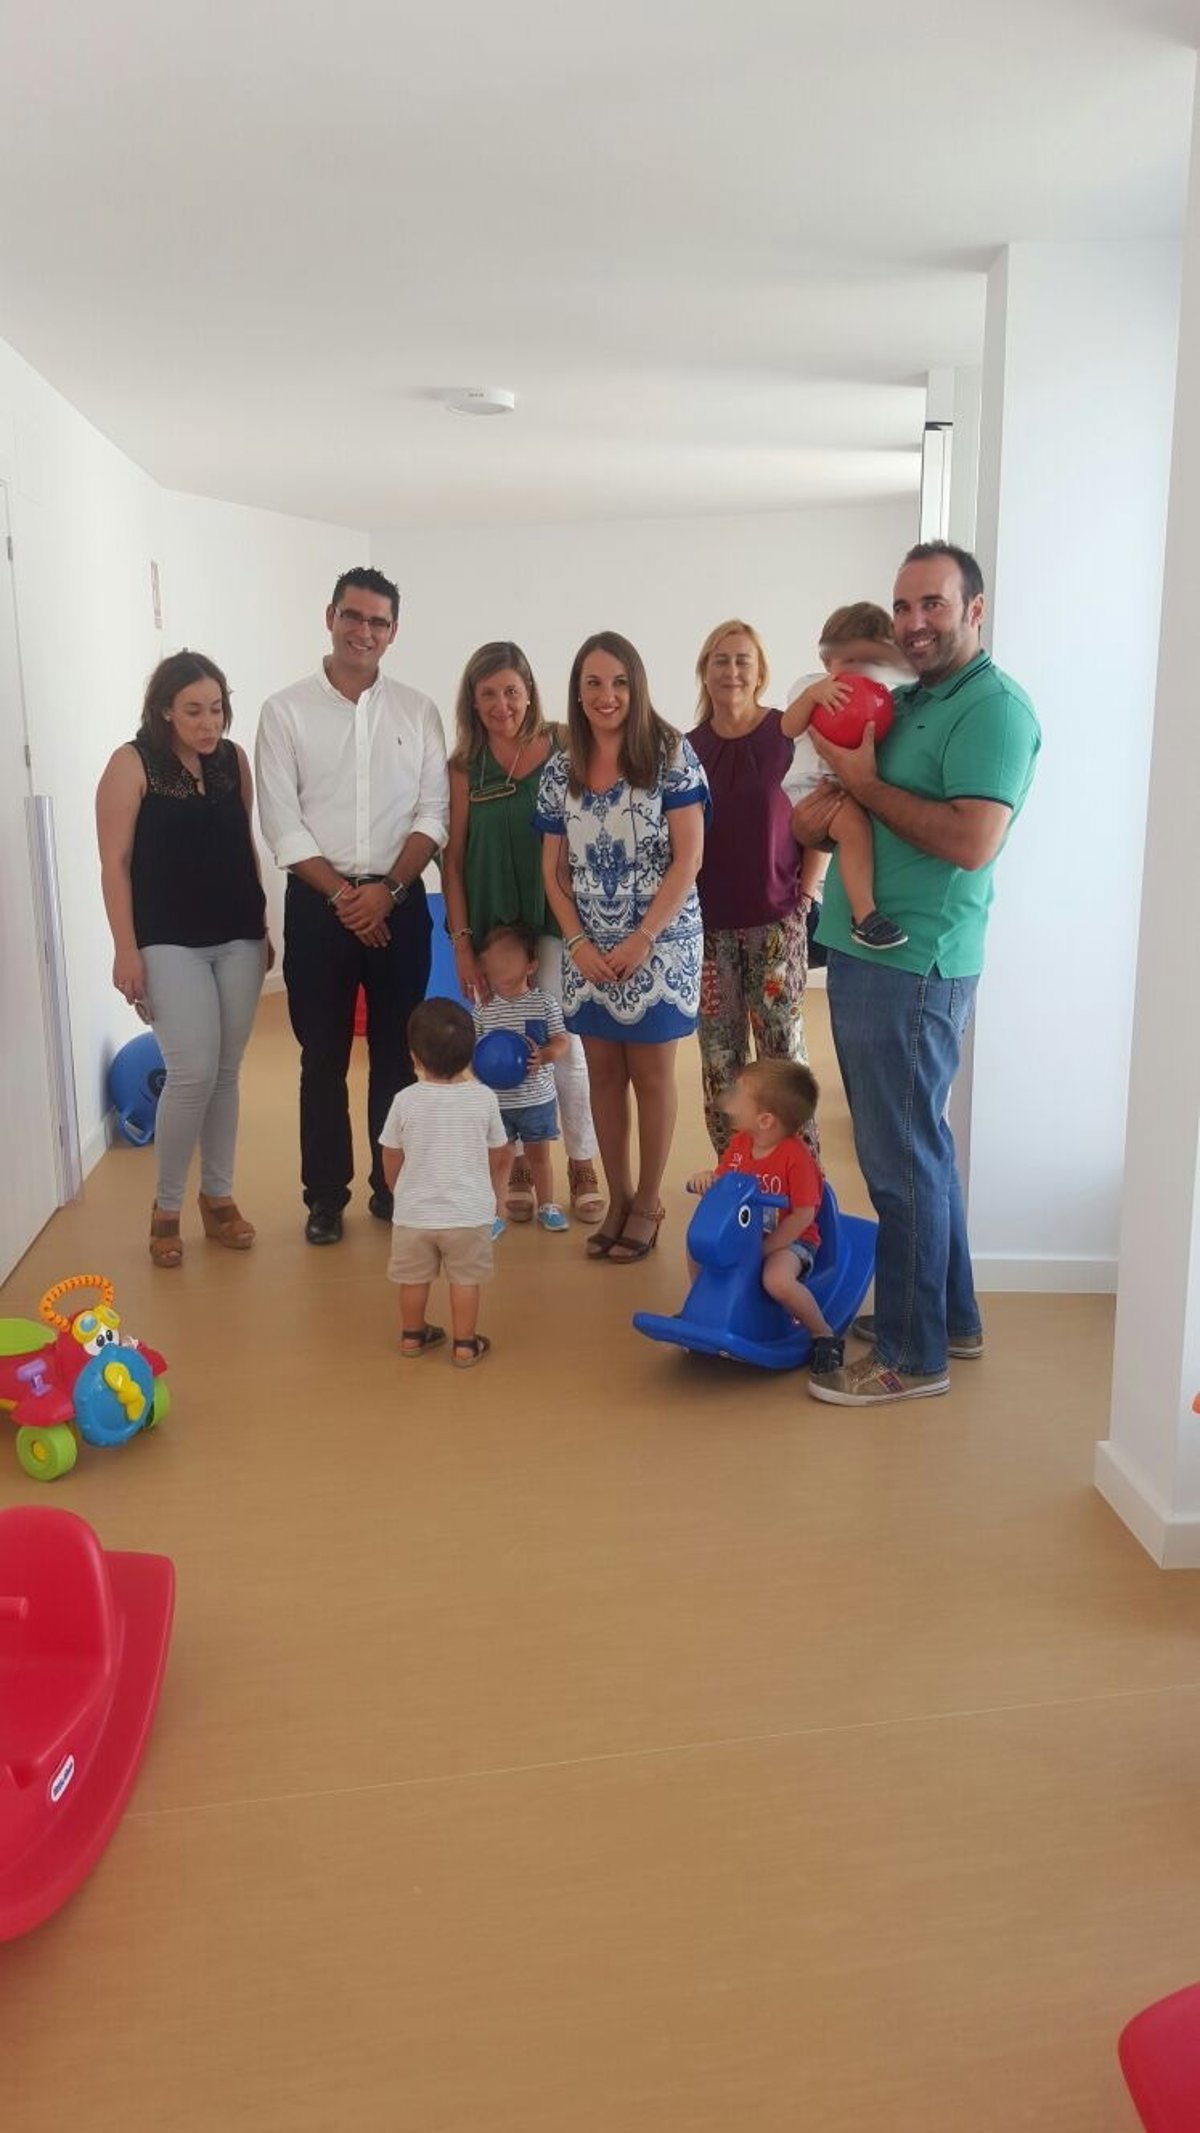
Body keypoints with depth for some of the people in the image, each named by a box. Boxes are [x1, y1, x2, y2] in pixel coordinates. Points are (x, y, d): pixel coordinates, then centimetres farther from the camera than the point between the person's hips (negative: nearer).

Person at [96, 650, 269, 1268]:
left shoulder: (234, 759, 6)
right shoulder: (133, 764, -7)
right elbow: (116, 862, -8)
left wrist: (264, 923, 13)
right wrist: (126, 949, -12)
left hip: (238, 935, 4)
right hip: (169, 940, -4)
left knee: (227, 1072, 8)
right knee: (193, 1071, -11)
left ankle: (218, 1196, 23)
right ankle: (165, 1206, 8)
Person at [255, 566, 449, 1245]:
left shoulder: (418, 711, 5)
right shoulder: (286, 710, 1)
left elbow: (433, 814, 0)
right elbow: (282, 824, -4)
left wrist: (387, 890, -12)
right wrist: (342, 894, -12)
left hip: (400, 902, 1)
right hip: (318, 903, -1)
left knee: (397, 1053, 8)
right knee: (323, 1057, 5)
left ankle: (395, 1187, 20)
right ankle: (326, 1194, 16)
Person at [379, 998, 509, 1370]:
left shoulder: (405, 1101, -11)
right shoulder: (484, 1099, -9)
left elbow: (391, 1160, 0)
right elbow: (499, 1157, 1)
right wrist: (491, 1193, 20)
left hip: (414, 1212, 1)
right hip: (469, 1212, -1)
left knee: (414, 1278, 18)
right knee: (465, 1280, 12)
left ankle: (413, 1336, 33)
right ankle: (465, 1345, 19)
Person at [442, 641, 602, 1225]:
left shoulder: (562, 751, -4)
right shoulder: (466, 766, 2)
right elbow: (453, 856, 3)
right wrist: (461, 940, -1)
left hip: (554, 920, -2)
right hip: (492, 925, 2)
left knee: (564, 1043, 2)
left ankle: (581, 1165, 17)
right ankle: (519, 1166, 21)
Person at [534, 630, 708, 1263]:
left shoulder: (670, 754, -7)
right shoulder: (560, 771, 4)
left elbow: (688, 858, -11)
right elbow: (554, 869, 7)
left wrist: (643, 940, -15)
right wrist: (578, 942, -6)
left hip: (659, 944, -4)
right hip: (589, 950, 4)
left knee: (651, 1075, 6)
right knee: (604, 1073, 10)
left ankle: (647, 1204, 20)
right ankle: (618, 1198, 24)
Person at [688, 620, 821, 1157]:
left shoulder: (789, 734, -4)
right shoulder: (689, 749, 6)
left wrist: (804, 895, -6)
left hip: (776, 921, -3)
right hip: (709, 924, 3)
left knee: (783, 1048, 1)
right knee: (719, 1053, 8)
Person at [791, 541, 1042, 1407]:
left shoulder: (994, 708, -12)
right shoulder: (906, 700, 16)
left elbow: (972, 842, -24)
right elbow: (845, 790, 22)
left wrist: (862, 781, -14)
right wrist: (824, 800, -2)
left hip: (912, 969, -9)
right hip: (865, 953, 9)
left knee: (904, 1158, -3)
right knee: (919, 1144, 17)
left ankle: (912, 1354, 10)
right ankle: (950, 1314, 32)